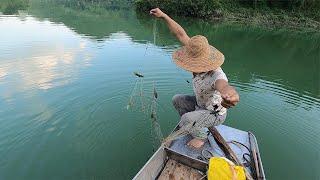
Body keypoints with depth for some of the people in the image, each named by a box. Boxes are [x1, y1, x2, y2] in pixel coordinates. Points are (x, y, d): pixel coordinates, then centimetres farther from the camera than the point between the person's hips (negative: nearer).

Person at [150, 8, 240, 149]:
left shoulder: (216, 76, -40)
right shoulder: (200, 55, -20)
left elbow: (225, 87, -64)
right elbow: (181, 34, -19)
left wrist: (230, 96, -87)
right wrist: (163, 16, -19)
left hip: (215, 113, -7)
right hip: (200, 103, 7)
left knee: (186, 119, -27)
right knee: (177, 100, 8)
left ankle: (202, 136, 7)